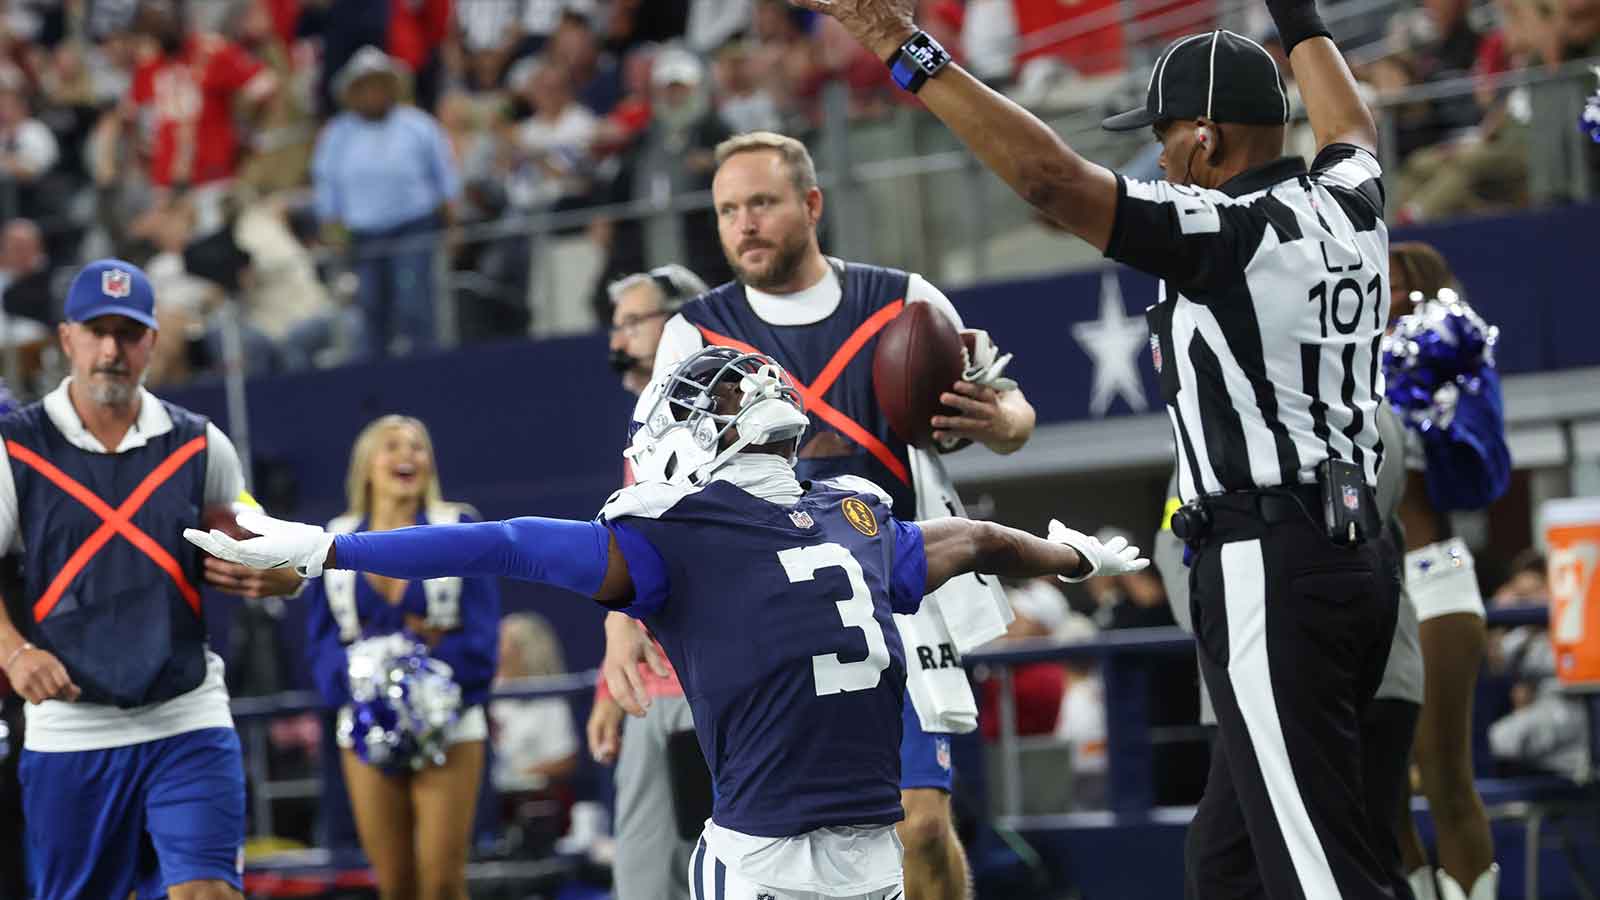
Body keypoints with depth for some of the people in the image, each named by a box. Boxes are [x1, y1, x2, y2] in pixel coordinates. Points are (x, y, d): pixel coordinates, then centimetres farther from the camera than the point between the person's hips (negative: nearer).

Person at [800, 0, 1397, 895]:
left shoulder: (1229, 232, -13)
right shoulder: (1348, 205, 10)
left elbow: (1050, 175, -22)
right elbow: (1356, 130, 35)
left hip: (1268, 573, -9)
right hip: (1355, 555, 9)